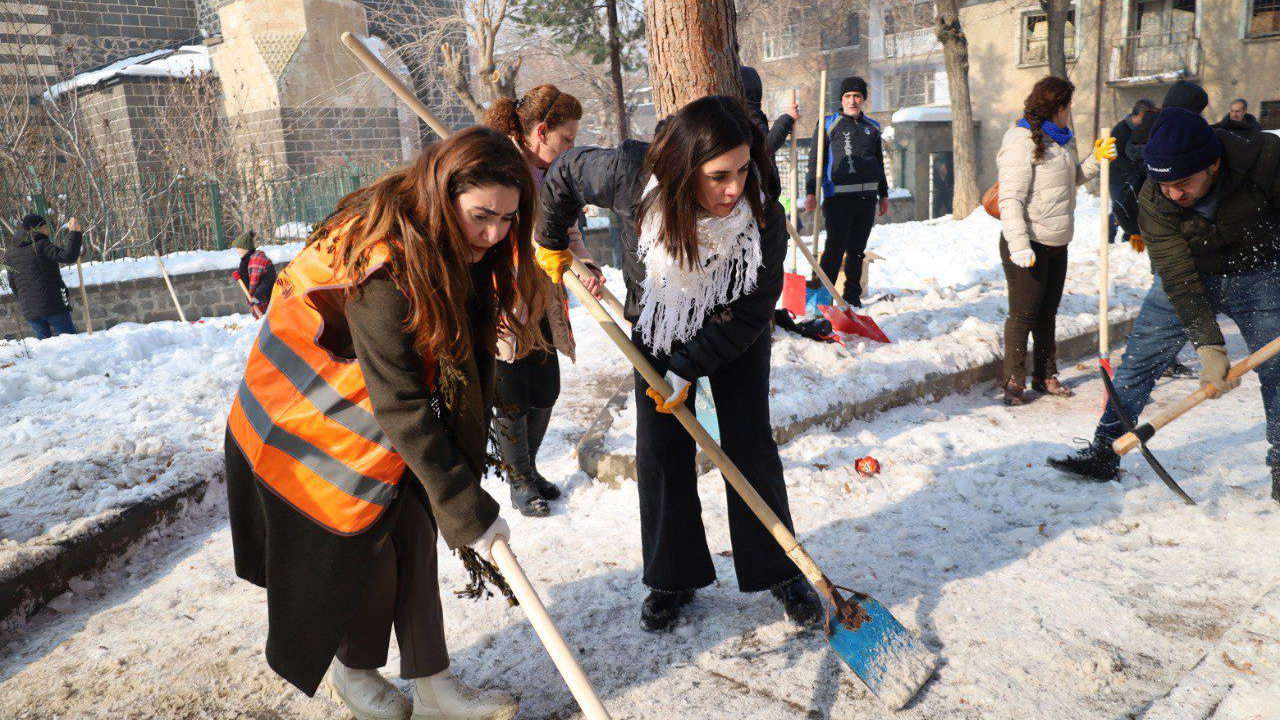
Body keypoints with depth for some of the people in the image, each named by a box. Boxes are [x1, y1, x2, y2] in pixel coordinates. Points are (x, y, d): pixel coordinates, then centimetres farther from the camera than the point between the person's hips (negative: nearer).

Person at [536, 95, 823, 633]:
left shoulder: (764, 215, -32)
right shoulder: (632, 175, -32)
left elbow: (751, 311, -21)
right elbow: (563, 174, -10)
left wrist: (687, 369, -19)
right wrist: (552, 244, 4)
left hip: (736, 335, -1)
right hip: (656, 326, 1)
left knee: (750, 446, -3)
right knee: (661, 452, 1)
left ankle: (780, 571, 16)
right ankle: (673, 578, 18)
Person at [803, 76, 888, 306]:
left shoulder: (873, 127, 17)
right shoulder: (828, 124, 3)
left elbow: (879, 163, 25)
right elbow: (815, 160, -2)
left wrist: (883, 194, 23)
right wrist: (811, 192, -11)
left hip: (867, 196, 5)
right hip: (838, 196, -5)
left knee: (857, 249, 9)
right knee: (836, 247, -11)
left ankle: (852, 296, 18)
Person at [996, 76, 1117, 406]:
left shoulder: (1061, 140, 15)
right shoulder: (1022, 141, -15)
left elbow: (1072, 178, 28)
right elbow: (1010, 199, -21)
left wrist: (1095, 159, 10)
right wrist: (1019, 245, -28)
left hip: (1057, 244, 9)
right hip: (1029, 245, -9)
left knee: (1047, 313, 16)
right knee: (1022, 314, -3)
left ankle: (1045, 376, 27)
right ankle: (1014, 381, 7)